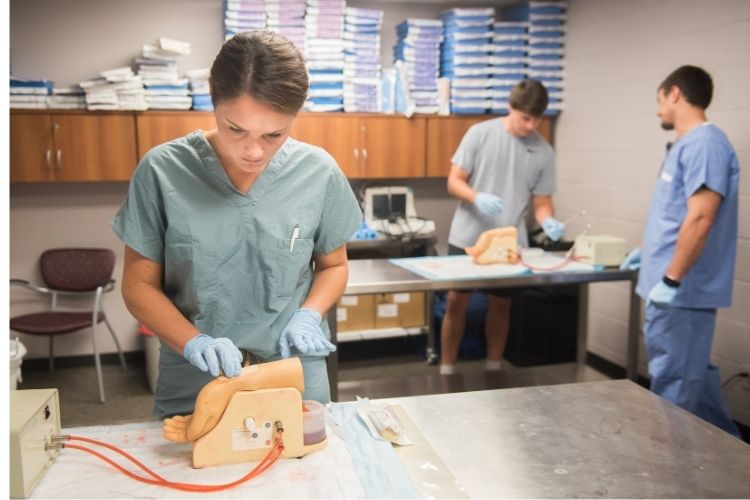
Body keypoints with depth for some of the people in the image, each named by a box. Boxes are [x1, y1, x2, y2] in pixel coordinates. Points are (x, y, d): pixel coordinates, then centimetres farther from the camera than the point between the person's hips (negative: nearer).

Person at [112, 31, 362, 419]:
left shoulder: (319, 172, -8)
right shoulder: (163, 171, -12)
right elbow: (139, 285, -4)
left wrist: (309, 314, -13)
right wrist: (193, 342, -20)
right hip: (192, 388, 0)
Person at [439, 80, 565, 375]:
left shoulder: (544, 152, 1)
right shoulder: (480, 133, -5)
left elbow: (541, 202, 4)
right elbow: (454, 182, -5)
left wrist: (549, 223, -19)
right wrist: (478, 198, -25)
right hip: (467, 238, -2)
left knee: (500, 307, 12)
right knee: (456, 302, 5)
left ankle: (493, 370, 29)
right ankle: (446, 371, 19)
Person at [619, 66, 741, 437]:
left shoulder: (704, 143, -16)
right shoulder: (686, 145, 14)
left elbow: (700, 218, -24)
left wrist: (671, 279, -23)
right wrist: (648, 252, 27)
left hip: (681, 291, -10)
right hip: (673, 291, 10)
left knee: (673, 382, 1)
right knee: (691, 372, 19)